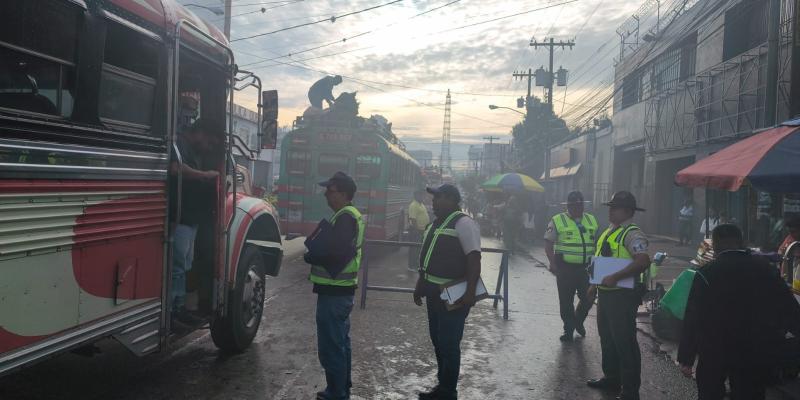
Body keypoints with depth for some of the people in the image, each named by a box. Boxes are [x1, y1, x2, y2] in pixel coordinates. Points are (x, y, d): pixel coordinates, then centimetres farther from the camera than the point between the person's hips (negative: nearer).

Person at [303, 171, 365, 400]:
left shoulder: (345, 217, -19)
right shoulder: (351, 215, 13)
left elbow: (335, 254, -27)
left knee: (330, 346, -3)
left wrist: (309, 257, -11)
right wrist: (315, 247, 4)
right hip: (341, 290, 11)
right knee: (340, 342, 19)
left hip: (333, 292, -11)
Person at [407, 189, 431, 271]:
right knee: (414, 249, -3)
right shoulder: (413, 205, -17)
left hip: (422, 230, 10)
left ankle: (416, 264, 24)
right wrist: (416, 229, -25)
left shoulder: (421, 204, 15)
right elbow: (413, 219, -22)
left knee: (418, 249, 16)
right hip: (416, 230, -10)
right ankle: (412, 266, 3)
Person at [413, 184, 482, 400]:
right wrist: (420, 285, 22)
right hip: (435, 292, 9)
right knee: (438, 341, 17)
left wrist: (470, 292, -26)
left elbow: (474, 259, -21)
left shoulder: (463, 223, -15)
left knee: (448, 344, -2)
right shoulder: (436, 224, 14)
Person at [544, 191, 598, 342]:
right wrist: (553, 264, -13)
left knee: (588, 298, 4)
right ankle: (568, 329, 19)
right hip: (565, 267, -3)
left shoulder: (592, 220, 11)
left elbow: (595, 243, 19)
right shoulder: (558, 221, -3)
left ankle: (578, 321, 32)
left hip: (586, 268, 3)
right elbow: (548, 244, -5)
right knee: (566, 301, 3)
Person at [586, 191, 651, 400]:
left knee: (624, 342, -2)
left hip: (623, 295, -10)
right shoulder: (608, 232, 14)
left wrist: (615, 277, -30)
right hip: (605, 293, 10)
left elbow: (643, 261, -29)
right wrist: (594, 284, 18)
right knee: (607, 338, 20)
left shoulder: (632, 234, -16)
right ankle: (611, 378, 36)